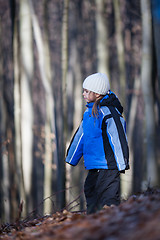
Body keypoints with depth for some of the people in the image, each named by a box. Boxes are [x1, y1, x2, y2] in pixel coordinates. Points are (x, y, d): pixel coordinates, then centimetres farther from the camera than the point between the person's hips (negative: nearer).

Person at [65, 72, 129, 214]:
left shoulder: (108, 112, -15)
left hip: (108, 166, -9)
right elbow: (81, 135, 22)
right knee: (91, 194, 15)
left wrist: (122, 163, -16)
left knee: (108, 201, -10)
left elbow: (118, 138, -16)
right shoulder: (89, 111, 12)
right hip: (94, 167, 9)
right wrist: (71, 158, 27)